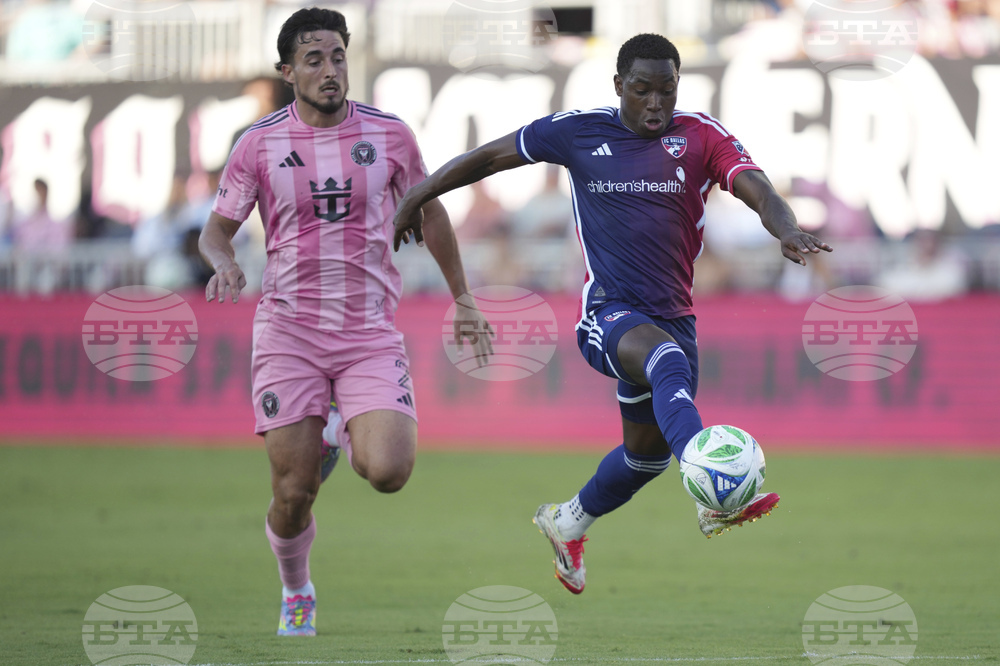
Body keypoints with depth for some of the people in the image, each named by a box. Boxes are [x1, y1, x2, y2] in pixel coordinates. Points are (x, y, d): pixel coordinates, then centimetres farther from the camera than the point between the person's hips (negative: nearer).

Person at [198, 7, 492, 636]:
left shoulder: (389, 134, 1)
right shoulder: (260, 143, -1)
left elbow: (430, 210, 16)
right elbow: (217, 230, 5)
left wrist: (463, 297, 19)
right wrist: (224, 263, -18)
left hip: (372, 331, 0)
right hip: (289, 329, 0)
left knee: (388, 472, -20)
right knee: (294, 494, -4)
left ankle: (346, 437, 17)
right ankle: (296, 594, 26)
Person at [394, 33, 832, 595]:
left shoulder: (701, 136, -2)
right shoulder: (577, 131, -1)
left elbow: (759, 190, -17)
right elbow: (490, 157, 11)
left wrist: (785, 229, -39)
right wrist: (418, 197, 17)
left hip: (673, 314, 4)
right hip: (609, 311, -4)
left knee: (649, 452, 16)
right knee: (669, 360, -37)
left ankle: (568, 523, 45)